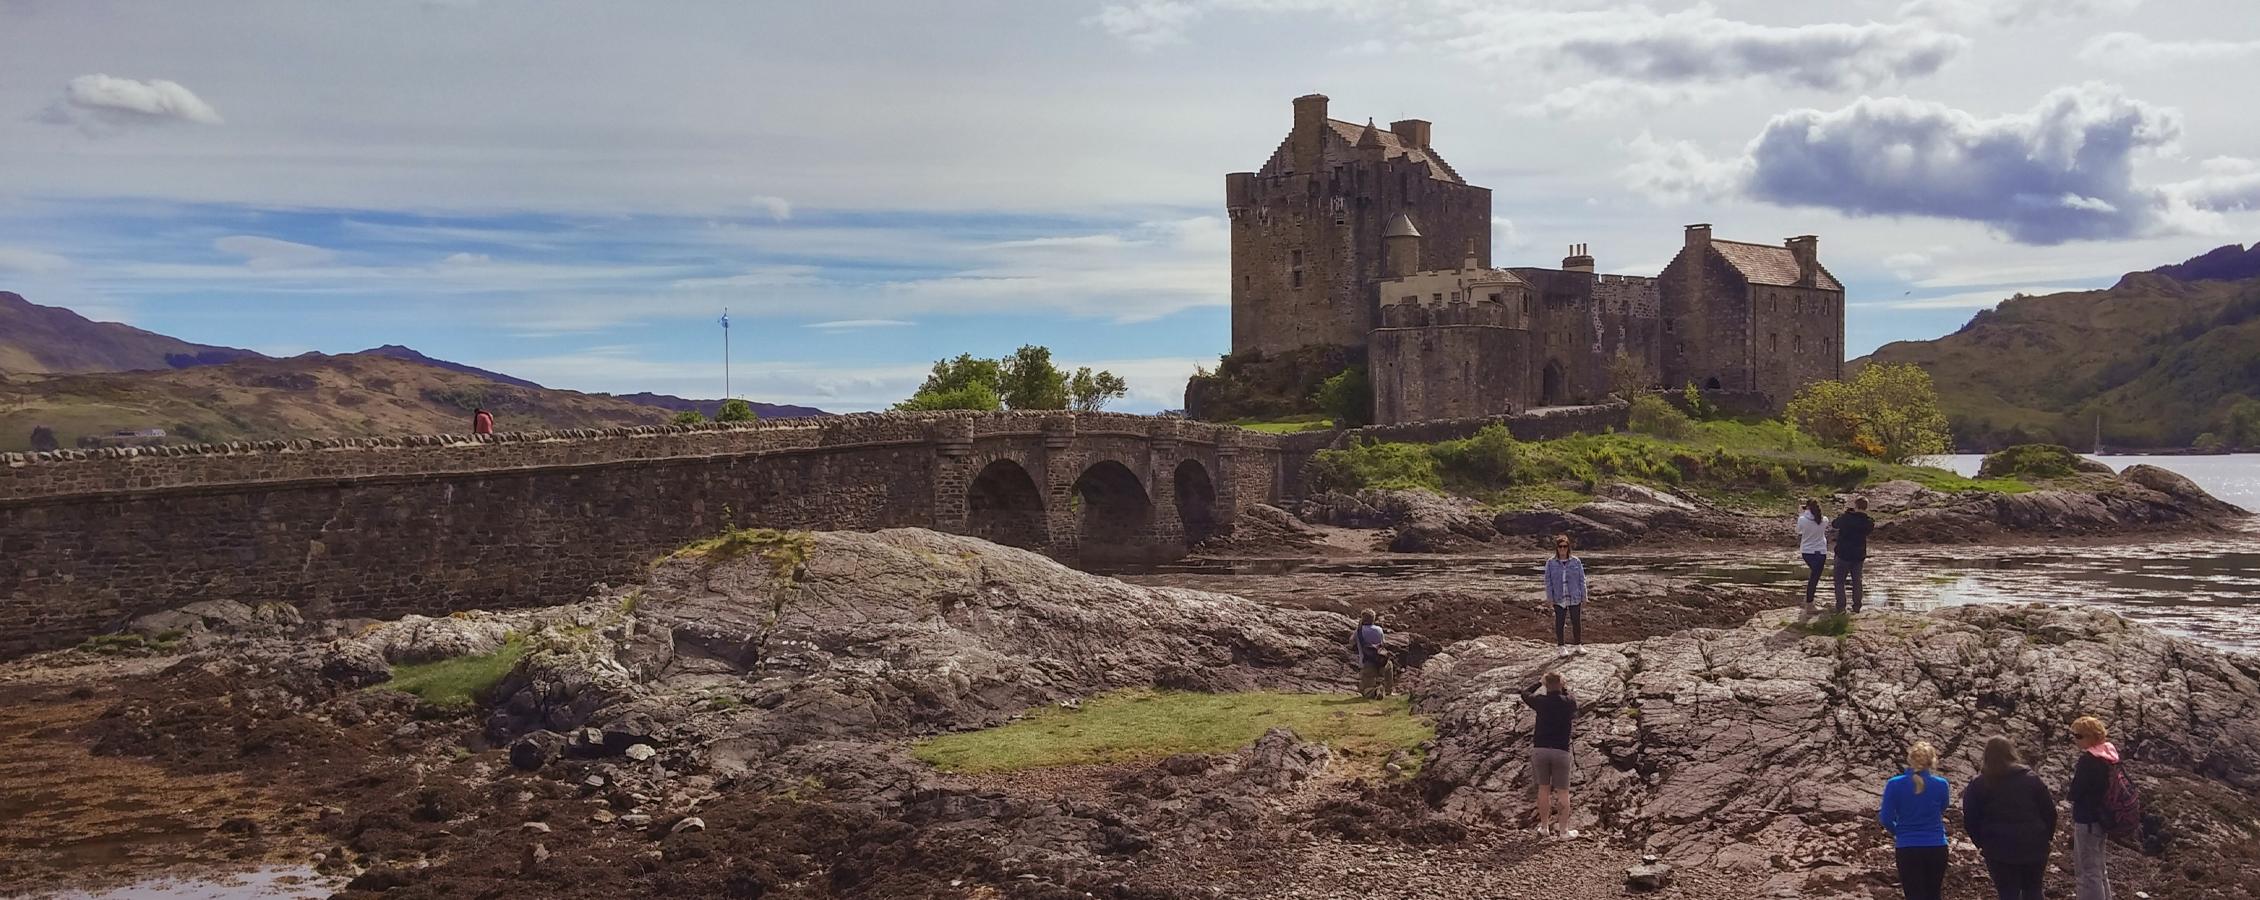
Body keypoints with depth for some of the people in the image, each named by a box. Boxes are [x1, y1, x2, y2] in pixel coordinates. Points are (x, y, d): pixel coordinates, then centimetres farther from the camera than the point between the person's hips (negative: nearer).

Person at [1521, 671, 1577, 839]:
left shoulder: (1541, 701, -2)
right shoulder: (1568, 702, -3)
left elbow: (1525, 694, 18)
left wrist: (1539, 683, 25)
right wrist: (1565, 689, 24)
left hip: (1540, 749, 1)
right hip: (1561, 750, -1)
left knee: (1544, 788, 11)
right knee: (1563, 792, 6)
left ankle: (1544, 826, 16)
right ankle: (1563, 829, 8)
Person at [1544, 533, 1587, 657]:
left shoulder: (1576, 562, 1)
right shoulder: (1551, 563, 1)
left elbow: (1581, 580, 4)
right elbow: (1548, 581, 3)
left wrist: (1583, 596, 2)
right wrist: (1549, 597, -4)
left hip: (1574, 597, 0)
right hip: (1559, 599, 0)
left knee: (1576, 622, 4)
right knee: (1559, 622, 4)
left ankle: (1578, 645, 20)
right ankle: (1560, 647, 14)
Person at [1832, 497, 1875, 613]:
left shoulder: (1845, 518, -14)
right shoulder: (1867, 522, -7)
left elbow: (1835, 524, 3)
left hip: (1843, 555, -3)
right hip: (1859, 557, 3)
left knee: (1839, 581, 6)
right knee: (1857, 581, 16)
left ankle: (1840, 606, 1)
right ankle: (1856, 606, 17)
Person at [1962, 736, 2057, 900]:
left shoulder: (1978, 785, -3)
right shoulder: (2031, 779, 1)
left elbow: (1970, 820, -2)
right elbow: (2049, 811, 2)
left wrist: (1981, 843, 11)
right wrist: (2048, 836, 16)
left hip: (1999, 850, -2)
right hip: (2034, 848, 2)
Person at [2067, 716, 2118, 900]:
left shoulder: (2088, 760, -23)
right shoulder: (2109, 754, 2)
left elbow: (2075, 793, -19)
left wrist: (2067, 791, -1)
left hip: (2087, 821, -9)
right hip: (2103, 817, 9)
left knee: (2089, 872, 2)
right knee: (2099, 870, 22)